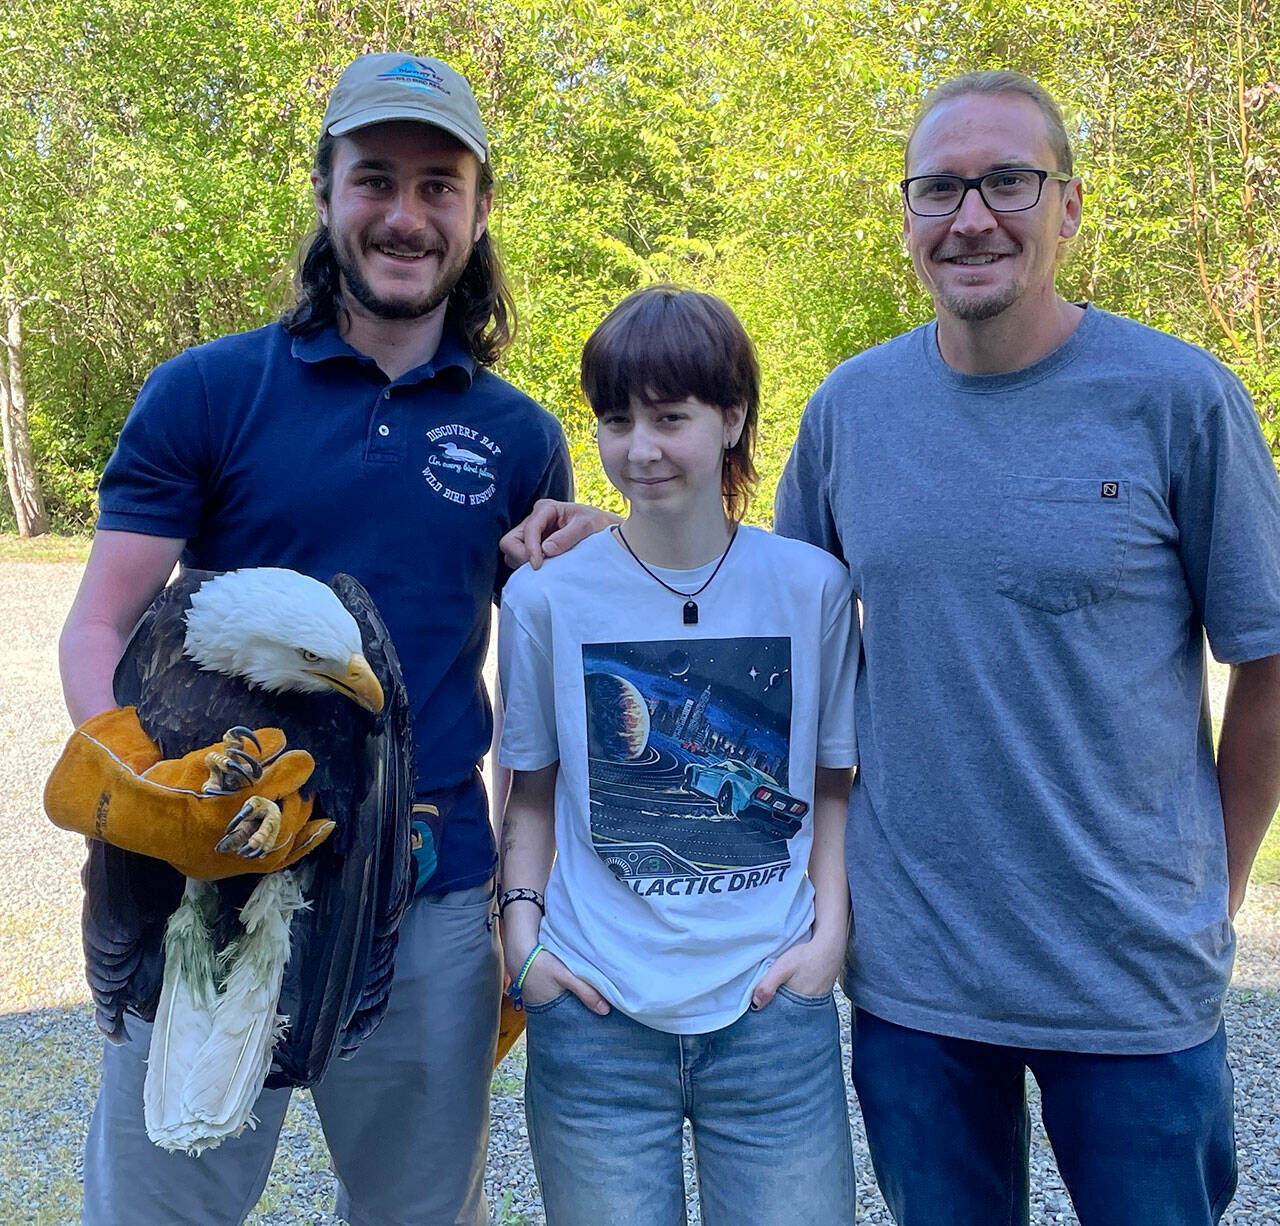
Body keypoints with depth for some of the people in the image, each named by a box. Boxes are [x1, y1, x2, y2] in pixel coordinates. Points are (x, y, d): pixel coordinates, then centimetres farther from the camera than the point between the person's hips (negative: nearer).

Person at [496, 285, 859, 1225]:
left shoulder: (814, 589, -1)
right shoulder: (546, 599, -2)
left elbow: (835, 785, 6)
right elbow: (533, 791, 8)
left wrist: (830, 935, -4)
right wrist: (522, 929, -3)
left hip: (772, 1012, 1)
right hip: (598, 1017, 0)